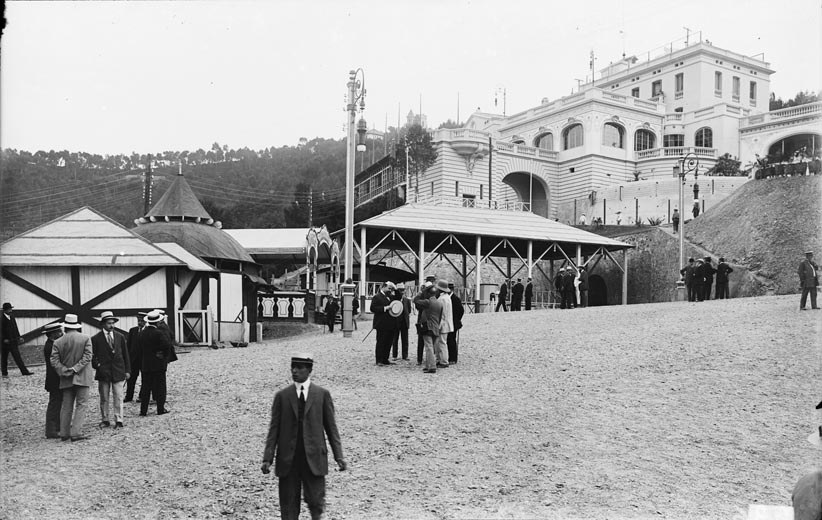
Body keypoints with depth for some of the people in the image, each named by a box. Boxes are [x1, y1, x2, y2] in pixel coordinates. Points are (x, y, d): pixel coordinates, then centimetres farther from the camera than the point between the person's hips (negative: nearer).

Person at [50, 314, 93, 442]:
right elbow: (87, 357, -13)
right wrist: (75, 369, -12)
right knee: (81, 405, 0)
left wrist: (65, 371, -5)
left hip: (66, 379, 3)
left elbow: (54, 361, -4)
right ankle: (76, 433, -6)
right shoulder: (86, 338, -4)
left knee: (66, 406, 12)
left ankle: (64, 433, 16)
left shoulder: (58, 342, 3)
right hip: (81, 377, -3)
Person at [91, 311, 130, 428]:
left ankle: (119, 421, 3)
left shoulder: (120, 337, 8)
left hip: (118, 372, 1)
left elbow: (125, 354, 10)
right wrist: (97, 366, -12)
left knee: (118, 398, -1)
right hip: (103, 373, -1)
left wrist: (127, 370, 6)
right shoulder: (96, 338, 0)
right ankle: (104, 420, 18)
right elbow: (92, 356, 2)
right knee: (104, 399, 8)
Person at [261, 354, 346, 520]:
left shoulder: (322, 394, 1)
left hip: (314, 458, -1)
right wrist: (268, 458, -3)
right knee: (288, 505, 5)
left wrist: (339, 456, -1)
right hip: (288, 459, 1)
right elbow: (274, 429, 4)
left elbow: (331, 427, 3)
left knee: (316, 501, -1)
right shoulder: (282, 396, 4)